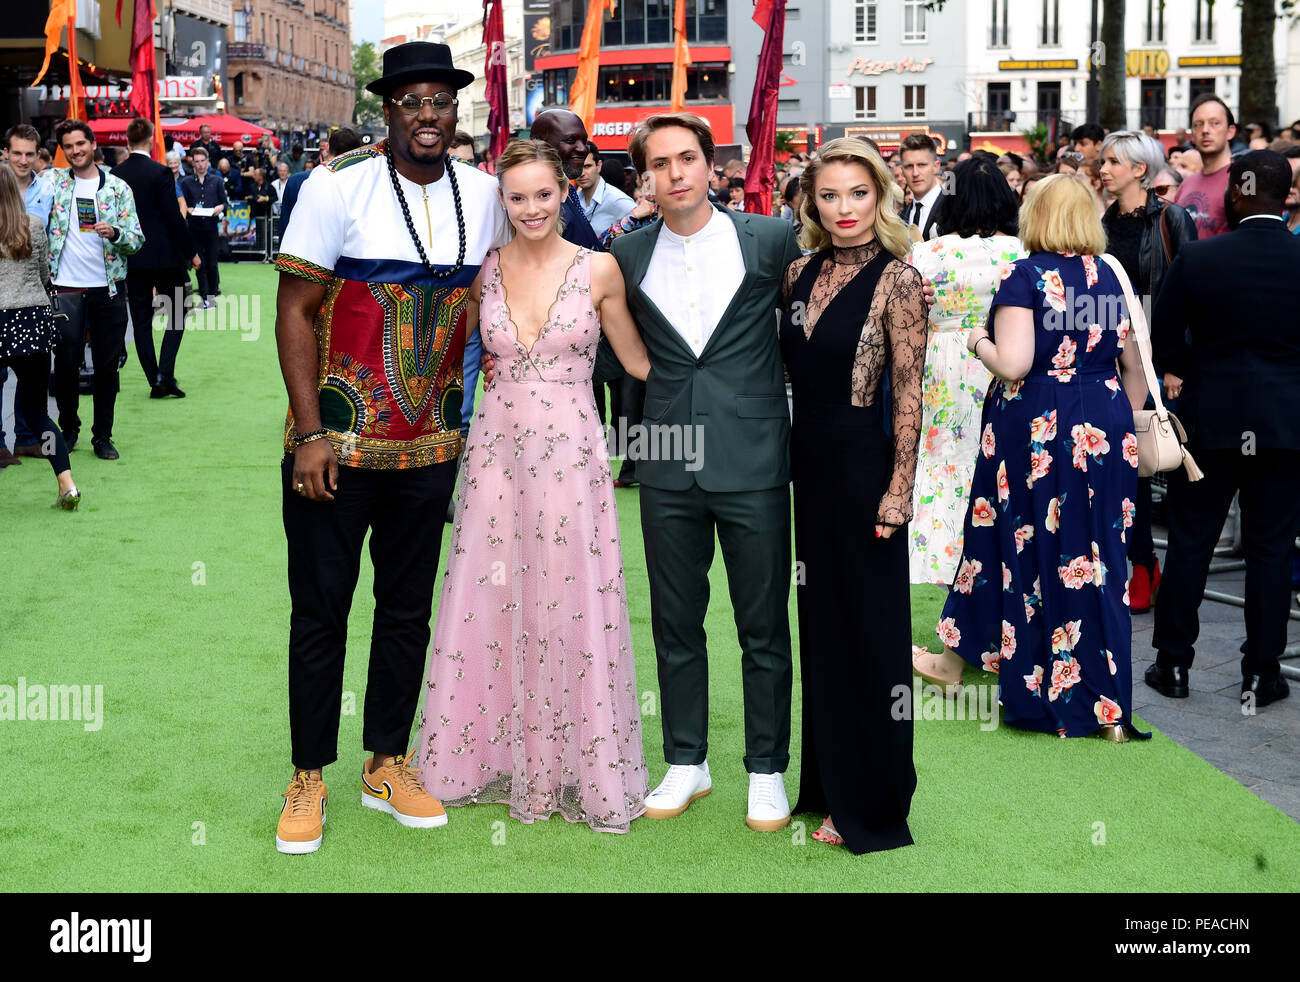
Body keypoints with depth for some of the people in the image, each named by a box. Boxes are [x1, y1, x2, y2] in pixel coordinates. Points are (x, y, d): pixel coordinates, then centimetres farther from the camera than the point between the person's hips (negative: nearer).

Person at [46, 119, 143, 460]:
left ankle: (103, 435, 15)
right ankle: (68, 428, 22)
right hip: (66, 288, 0)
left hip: (108, 288, 0)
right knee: (66, 362, 3)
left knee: (107, 364, 4)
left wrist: (115, 233, -18)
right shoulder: (54, 182, 6)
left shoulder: (118, 188, 4)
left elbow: (137, 240, 1)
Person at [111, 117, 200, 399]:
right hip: (164, 255, -4)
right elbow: (174, 218, -13)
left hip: (130, 258, 4)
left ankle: (155, 381, 9)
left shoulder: (115, 174, 2)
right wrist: (191, 252, -3)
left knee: (141, 320, 8)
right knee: (177, 314, 8)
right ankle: (165, 374, -5)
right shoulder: (160, 173, -12)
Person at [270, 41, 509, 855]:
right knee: (321, 610, 4)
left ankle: (388, 766, 27)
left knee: (409, 610, 12)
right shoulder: (337, 187, -10)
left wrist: (476, 413, 9)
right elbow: (295, 310, -9)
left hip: (430, 449, 4)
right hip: (335, 445, -4)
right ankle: (309, 778, 17)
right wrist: (311, 434, -14)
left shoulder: (483, 195, 2)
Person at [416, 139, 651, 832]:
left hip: (571, 458, -2)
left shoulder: (599, 269, -3)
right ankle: (495, 755, 26)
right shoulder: (484, 270, 4)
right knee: (491, 610, 9)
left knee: (571, 613, 4)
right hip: (497, 453, 2)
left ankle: (576, 767, 19)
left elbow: (637, 360, 5)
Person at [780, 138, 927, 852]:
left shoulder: (896, 279, -10)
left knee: (868, 626, 3)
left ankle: (873, 805, 15)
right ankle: (829, 783, 29)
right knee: (820, 620, 15)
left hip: (863, 463, -7)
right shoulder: (801, 271, 7)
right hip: (807, 460, 7)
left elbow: (908, 391, -12)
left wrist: (899, 488, -16)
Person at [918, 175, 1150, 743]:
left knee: (1026, 544, 10)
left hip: (1035, 428, -4)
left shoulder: (1026, 276, -10)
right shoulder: (1109, 276, 6)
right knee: (1096, 554, 7)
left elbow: (1012, 364, -19)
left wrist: (979, 343, 0)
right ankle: (1109, 708, 9)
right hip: (1104, 427, 4)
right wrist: (1126, 425, 24)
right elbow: (1133, 364, 12)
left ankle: (957, 659, 30)